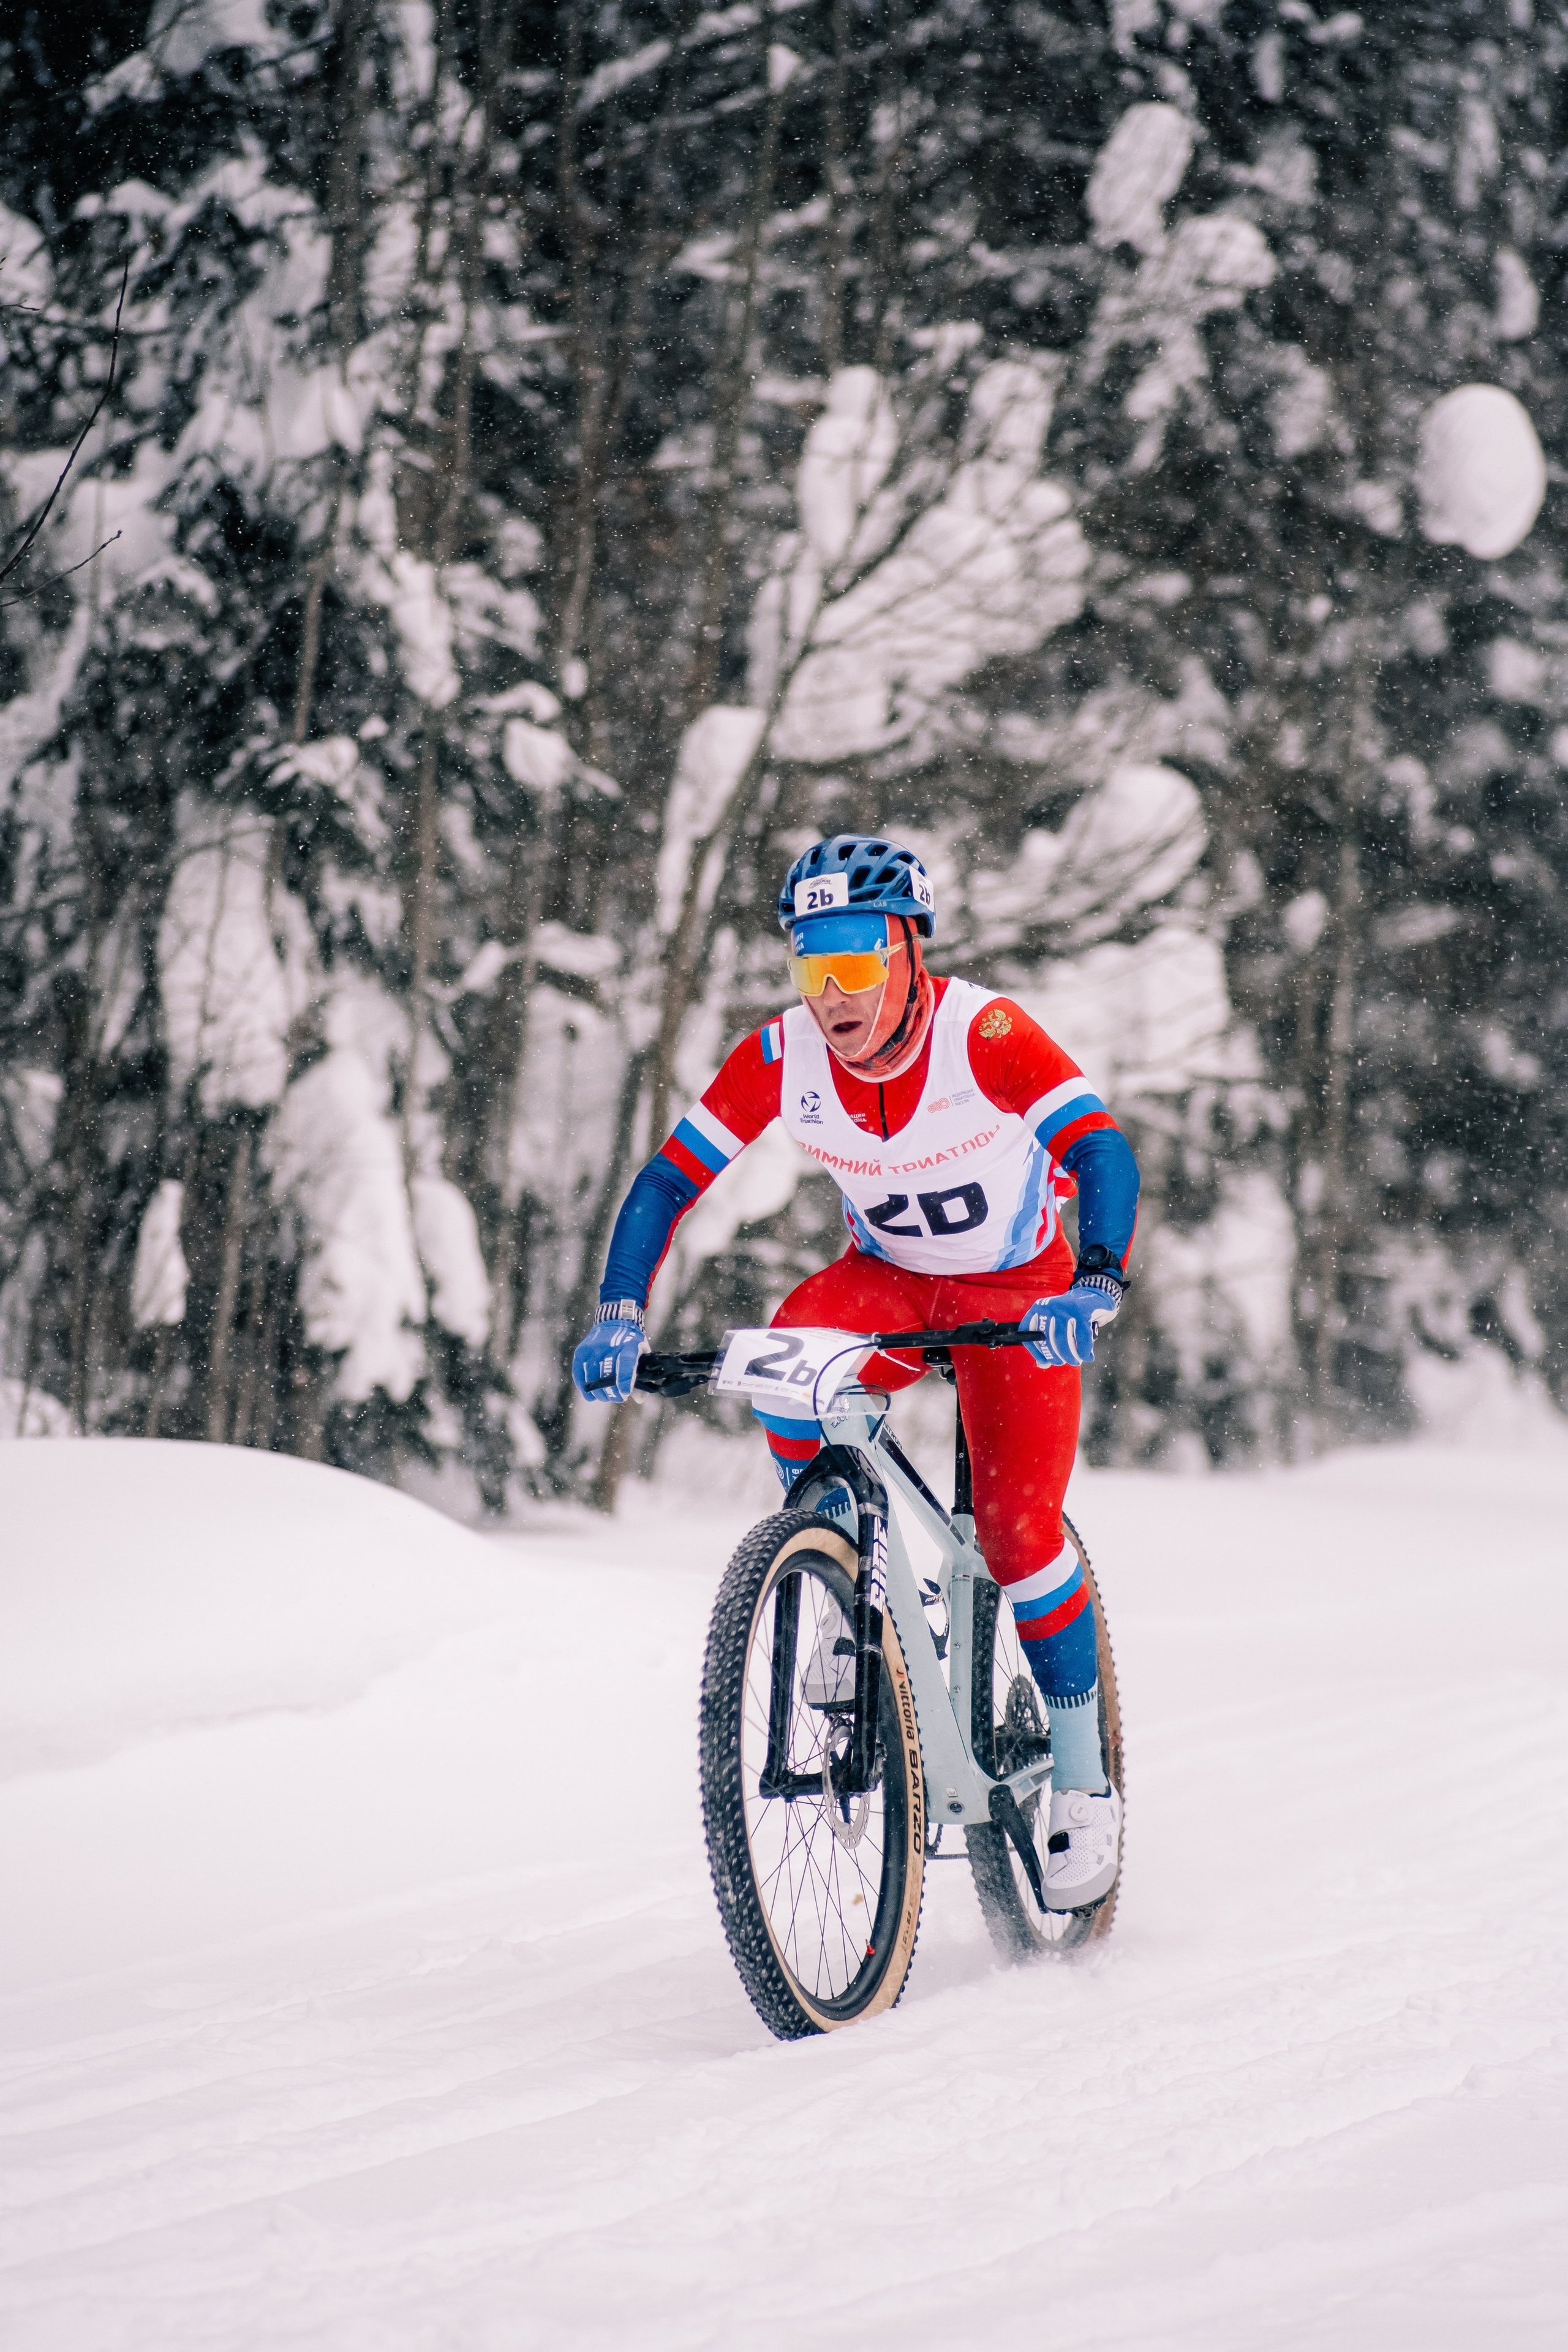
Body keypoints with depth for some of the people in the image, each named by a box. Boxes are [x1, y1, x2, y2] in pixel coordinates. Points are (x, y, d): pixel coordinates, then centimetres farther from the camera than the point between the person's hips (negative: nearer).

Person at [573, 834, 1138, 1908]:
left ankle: (1085, 1780, 2)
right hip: (891, 1276, 3)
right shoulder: (781, 1057, -20)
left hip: (1017, 1289, -3)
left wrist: (1096, 1284, -55)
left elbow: (1103, 1150, -37)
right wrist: (619, 1320, -30)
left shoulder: (985, 1034, -29)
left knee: (1017, 1529, -17)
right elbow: (668, 1181, -16)